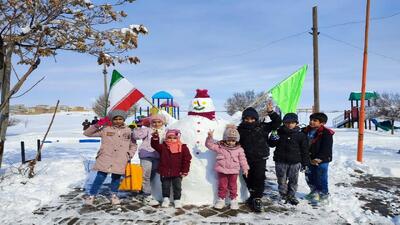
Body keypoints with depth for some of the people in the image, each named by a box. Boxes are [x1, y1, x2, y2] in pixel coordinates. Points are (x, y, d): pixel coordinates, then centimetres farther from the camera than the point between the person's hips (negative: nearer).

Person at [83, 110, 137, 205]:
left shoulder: (128, 131, 9)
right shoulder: (105, 129, 3)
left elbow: (133, 145, 21)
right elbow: (87, 133, 5)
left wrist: (130, 155, 9)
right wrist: (97, 125, -4)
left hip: (120, 160, 2)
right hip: (105, 158, -1)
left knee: (116, 177, 3)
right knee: (100, 177, -4)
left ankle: (114, 194, 29)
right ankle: (91, 195, 16)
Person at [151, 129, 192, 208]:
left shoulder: (183, 148, -6)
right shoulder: (163, 147, -2)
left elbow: (187, 160, -5)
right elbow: (155, 145, -12)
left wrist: (185, 171, -8)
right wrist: (155, 138, -29)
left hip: (177, 172, -1)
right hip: (165, 172, 1)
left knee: (177, 186, 8)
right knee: (165, 186, 13)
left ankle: (177, 200, 23)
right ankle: (166, 199, 29)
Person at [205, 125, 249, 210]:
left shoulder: (239, 149, -1)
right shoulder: (220, 146, -4)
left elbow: (242, 159, 5)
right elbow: (210, 145, -7)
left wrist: (245, 168, 3)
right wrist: (210, 137, -23)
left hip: (233, 171, 0)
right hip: (222, 170, 0)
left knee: (233, 186, 11)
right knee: (222, 186, 9)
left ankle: (233, 200, 26)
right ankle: (221, 199, 24)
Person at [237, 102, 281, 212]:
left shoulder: (262, 126, -1)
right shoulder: (240, 129, 2)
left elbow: (277, 122, -6)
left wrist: (271, 112, -17)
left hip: (260, 158, -2)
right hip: (246, 158, 2)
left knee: (259, 178, -5)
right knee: (248, 178, 10)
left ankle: (257, 199, 4)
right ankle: (254, 196, 30)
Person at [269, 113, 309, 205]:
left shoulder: (301, 135, 0)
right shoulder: (279, 132, 0)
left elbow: (304, 150, 4)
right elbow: (271, 144, 5)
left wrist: (305, 163, 4)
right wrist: (273, 139, -18)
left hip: (295, 162, 0)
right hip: (280, 161, 0)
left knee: (293, 181, 9)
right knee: (282, 180, 7)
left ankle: (291, 196, 25)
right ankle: (283, 196, 23)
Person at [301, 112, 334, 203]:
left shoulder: (326, 133, -14)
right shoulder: (306, 131, 4)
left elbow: (326, 149, -17)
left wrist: (319, 158, -20)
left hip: (321, 161, -7)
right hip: (309, 159, 7)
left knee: (321, 178, 2)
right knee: (309, 177, 16)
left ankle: (324, 194, 20)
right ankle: (314, 192, 36)